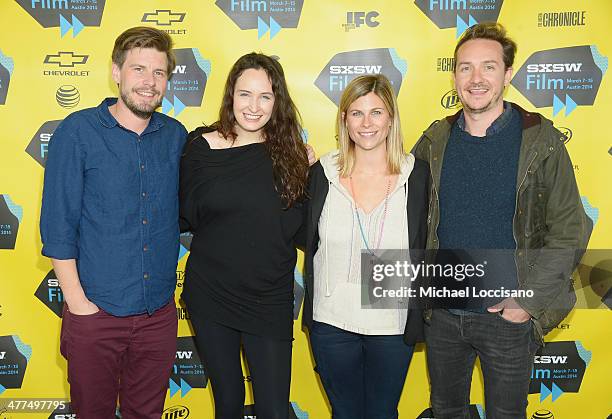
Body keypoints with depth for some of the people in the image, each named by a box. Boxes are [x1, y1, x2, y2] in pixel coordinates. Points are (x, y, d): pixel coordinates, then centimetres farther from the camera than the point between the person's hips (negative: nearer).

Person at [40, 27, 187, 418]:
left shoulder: (175, 136, 2)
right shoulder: (78, 131, -8)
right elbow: (57, 225, -9)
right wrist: (77, 300, -11)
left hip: (159, 311, 3)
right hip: (96, 312, -3)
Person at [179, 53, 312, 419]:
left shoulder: (289, 153, -2)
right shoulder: (202, 146, -4)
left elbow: (299, 227, 2)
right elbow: (185, 217, 0)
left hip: (270, 302, 0)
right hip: (210, 295, 1)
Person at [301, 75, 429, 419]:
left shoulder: (418, 174, -8)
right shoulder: (324, 172, -5)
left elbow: (425, 249, -1)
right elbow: (308, 242, 4)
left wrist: (418, 317, -1)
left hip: (393, 324, -1)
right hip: (332, 322, 1)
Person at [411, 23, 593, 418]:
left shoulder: (541, 141, -9)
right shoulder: (436, 140, -1)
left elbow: (570, 231, -8)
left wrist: (528, 301, -13)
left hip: (509, 316, -2)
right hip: (442, 312, 3)